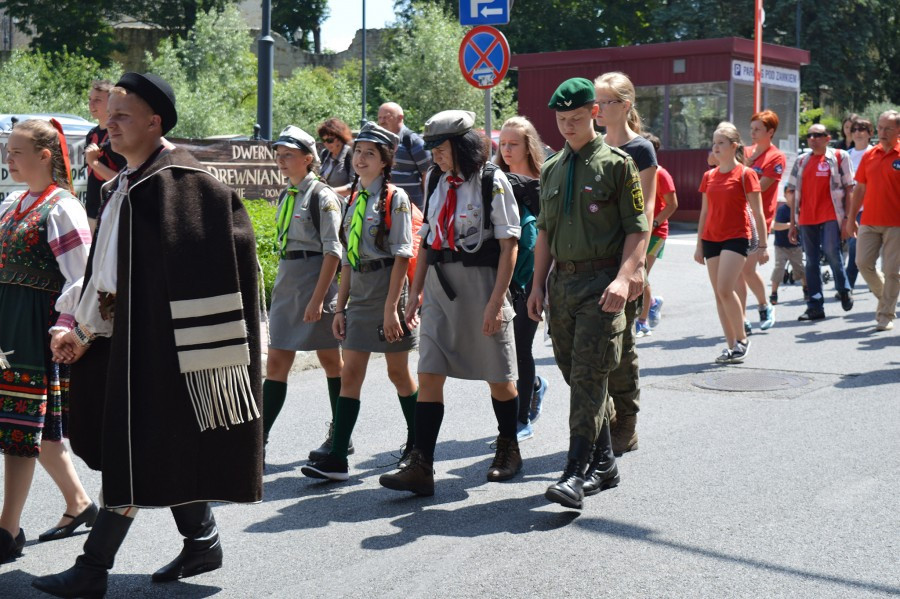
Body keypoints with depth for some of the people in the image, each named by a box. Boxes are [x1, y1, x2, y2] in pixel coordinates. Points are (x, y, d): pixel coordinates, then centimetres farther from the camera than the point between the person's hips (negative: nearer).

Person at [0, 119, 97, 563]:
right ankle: (78, 503, 30)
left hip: (36, 330, -8)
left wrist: (64, 327, -21)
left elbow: (83, 276, -17)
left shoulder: (61, 208, -12)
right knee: (39, 427, 14)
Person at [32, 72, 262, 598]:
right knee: (167, 445, 15)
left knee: (137, 449, -4)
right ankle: (202, 541, 28)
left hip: (159, 337, -9)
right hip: (127, 335, 9)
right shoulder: (125, 185, 14)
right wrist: (87, 329, 18)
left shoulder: (178, 181, -14)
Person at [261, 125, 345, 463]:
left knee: (330, 359, 5)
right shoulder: (286, 196, 14)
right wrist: (283, 290, 18)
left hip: (316, 280, -7)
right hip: (286, 284, 7)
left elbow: (332, 251, -14)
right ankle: (258, 439, 2)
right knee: (276, 364, 3)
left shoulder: (323, 196, -9)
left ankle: (340, 436, 16)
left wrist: (318, 297, -20)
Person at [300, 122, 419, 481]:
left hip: (387, 288, -6)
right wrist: (340, 307, 11)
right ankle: (337, 458, -1)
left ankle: (418, 444, 25)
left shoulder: (395, 199, -7)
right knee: (350, 374, 1)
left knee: (398, 373, 6)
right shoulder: (354, 199, 13)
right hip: (359, 292, 6)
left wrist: (391, 307, -18)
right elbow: (348, 258, 15)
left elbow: (402, 256, -12)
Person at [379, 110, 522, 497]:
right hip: (439, 287, 5)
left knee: (499, 377, 8)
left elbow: (509, 246, -10)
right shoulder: (437, 183, 12)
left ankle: (509, 451, 30)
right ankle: (420, 467, -6)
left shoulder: (493, 182, -6)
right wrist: (415, 292, 11)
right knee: (429, 377, -4)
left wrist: (496, 301, -16)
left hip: (480, 283, -5)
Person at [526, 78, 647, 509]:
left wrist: (624, 277, -20)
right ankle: (603, 464, 21)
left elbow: (638, 229, -6)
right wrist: (539, 283, 12)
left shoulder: (617, 163, -2)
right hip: (562, 282, 6)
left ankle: (576, 474, -10)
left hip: (601, 283, -6)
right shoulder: (551, 169, 16)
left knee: (589, 377, -10)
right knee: (575, 375, 9)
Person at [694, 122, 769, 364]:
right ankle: (731, 344, 13)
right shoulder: (709, 176, 10)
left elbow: (758, 213, -5)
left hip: (737, 237, -6)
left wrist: (763, 245, -7)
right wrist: (699, 244, 13)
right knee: (719, 294, 5)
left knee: (725, 289, -17)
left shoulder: (745, 174, -5)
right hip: (711, 239, 6)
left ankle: (742, 339, 0)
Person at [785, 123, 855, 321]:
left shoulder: (839, 157, 3)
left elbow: (848, 188, 1)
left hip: (831, 217, -4)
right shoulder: (801, 161, 14)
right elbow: (793, 193, 15)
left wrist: (848, 218, -5)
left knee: (832, 253, -16)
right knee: (811, 261, 4)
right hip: (806, 219, 4)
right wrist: (793, 222, 11)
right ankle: (815, 306, 9)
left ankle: (844, 290, 11)